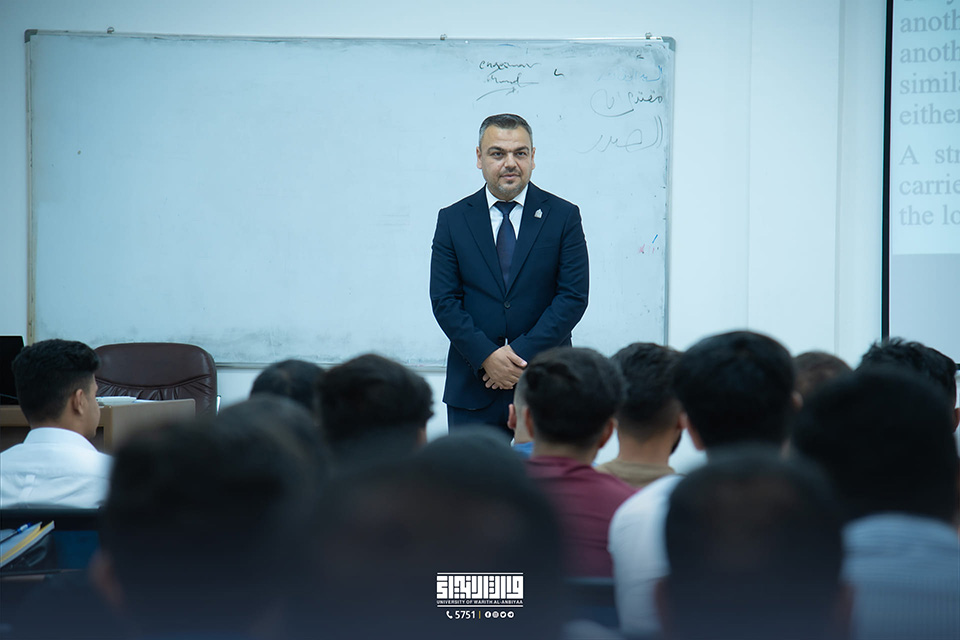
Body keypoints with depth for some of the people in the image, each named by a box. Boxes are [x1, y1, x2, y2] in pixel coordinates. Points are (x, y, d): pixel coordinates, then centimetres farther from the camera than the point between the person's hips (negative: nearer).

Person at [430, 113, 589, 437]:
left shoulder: (563, 216, 3)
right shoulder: (453, 219, 7)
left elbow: (574, 297, -3)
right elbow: (444, 300, 1)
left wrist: (522, 353, -12)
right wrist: (487, 356, -13)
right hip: (473, 389, 1)